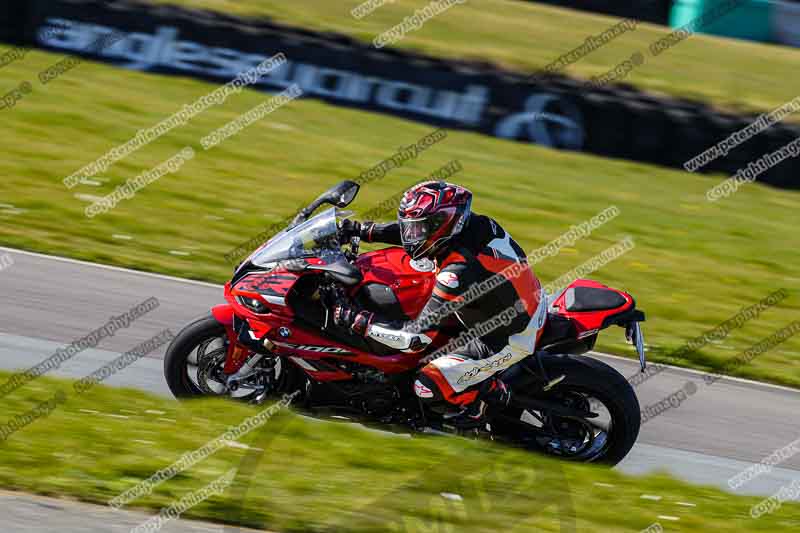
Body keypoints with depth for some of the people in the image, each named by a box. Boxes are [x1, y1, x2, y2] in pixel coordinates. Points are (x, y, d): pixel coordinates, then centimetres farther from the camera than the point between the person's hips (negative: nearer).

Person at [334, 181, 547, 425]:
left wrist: (358, 320, -23)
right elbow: (413, 229, 9)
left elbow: (417, 337, -29)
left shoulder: (458, 272, -33)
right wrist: (361, 229, 5)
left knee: (427, 386, -11)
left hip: (508, 343, -8)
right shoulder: (476, 224, -11)